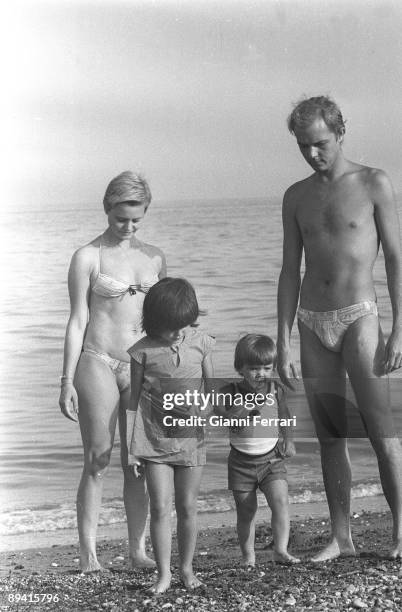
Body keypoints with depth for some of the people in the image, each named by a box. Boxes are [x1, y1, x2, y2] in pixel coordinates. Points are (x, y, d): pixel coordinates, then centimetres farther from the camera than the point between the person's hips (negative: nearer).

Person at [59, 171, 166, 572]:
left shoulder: (154, 258, 11)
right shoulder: (88, 257, -2)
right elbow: (77, 321, -4)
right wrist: (68, 381, -7)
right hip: (99, 364, -4)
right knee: (97, 463, -1)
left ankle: (137, 550, 14)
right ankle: (88, 554, 6)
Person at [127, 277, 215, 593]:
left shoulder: (201, 343, -2)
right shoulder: (143, 351, -6)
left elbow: (212, 387, 10)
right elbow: (134, 400, -1)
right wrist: (131, 449, -1)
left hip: (190, 436, 2)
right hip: (153, 437, -1)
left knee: (188, 506, 8)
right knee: (160, 506, -4)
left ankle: (187, 568, 22)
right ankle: (164, 573, 5)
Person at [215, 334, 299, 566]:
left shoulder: (276, 390, 2)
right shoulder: (230, 392, -6)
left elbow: (284, 418, 16)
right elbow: (229, 419, -20)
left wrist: (288, 440, 7)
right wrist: (251, 401, -25)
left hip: (272, 459, 1)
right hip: (241, 462, -1)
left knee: (281, 501, -17)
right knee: (246, 512, 5)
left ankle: (281, 550, -14)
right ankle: (248, 556, 16)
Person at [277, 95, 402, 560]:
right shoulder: (297, 197, 10)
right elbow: (290, 272, 10)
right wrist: (283, 345, 5)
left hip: (358, 317, -4)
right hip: (312, 324, 4)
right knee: (330, 436, 6)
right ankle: (341, 537, 12)